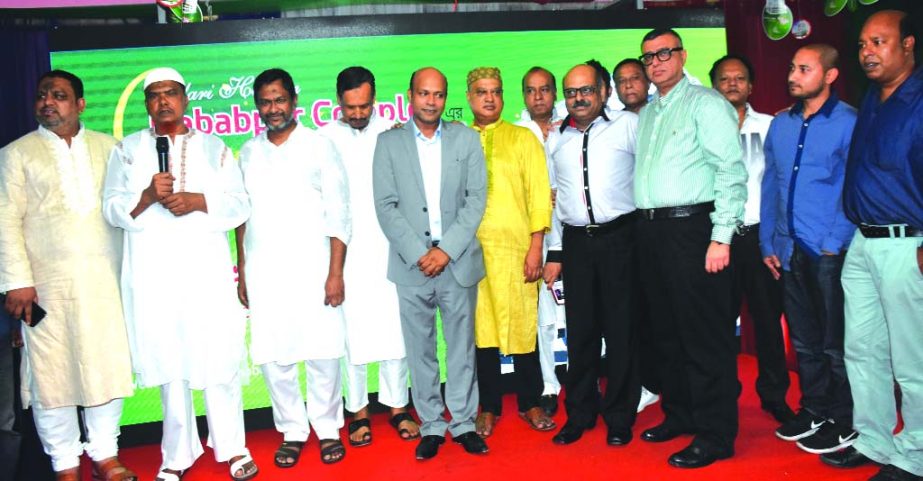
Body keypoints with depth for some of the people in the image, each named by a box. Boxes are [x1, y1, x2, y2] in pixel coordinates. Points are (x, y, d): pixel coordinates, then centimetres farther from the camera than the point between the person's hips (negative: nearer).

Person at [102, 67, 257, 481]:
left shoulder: (214, 147, 13)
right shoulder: (127, 150, 14)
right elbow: (112, 209, 5)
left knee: (220, 360, -2)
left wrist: (199, 201, -12)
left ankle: (232, 447, 12)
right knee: (169, 364, 5)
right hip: (153, 275, 1)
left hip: (208, 272, 0)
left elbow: (239, 205, 6)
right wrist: (147, 196, -13)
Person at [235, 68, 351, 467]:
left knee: (323, 354, 0)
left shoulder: (318, 146, 1)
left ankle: (328, 429, 19)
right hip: (263, 273, 3)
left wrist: (335, 273, -9)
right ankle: (292, 431, 21)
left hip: (312, 269, -3)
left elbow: (338, 215, -2)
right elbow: (241, 216, 15)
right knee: (273, 357, 5)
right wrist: (241, 272, 10)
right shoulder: (248, 153, 11)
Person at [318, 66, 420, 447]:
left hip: (388, 251, 1)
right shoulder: (325, 137, 2)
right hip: (345, 254, 0)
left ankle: (397, 406, 20)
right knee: (352, 334, 5)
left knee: (394, 330, 5)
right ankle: (359, 412, 19)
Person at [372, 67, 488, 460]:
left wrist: (446, 249, -9)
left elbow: (476, 199, 0)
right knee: (420, 350, 6)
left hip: (458, 261, 0)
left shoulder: (467, 139, 7)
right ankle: (431, 425, 19)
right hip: (411, 263, 0)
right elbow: (386, 206, -1)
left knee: (461, 347, 7)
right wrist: (418, 253, -10)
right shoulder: (388, 142, 5)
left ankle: (463, 422, 20)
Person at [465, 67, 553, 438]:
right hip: (471, 249, 1)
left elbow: (539, 194, 3)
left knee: (522, 324, 2)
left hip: (515, 247, -1)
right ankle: (489, 407, 19)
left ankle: (530, 403, 20)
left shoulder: (523, 138, 8)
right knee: (481, 327, 5)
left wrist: (536, 247, -5)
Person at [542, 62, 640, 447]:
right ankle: (579, 414, 22)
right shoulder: (555, 139, 11)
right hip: (575, 242, 3)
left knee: (621, 328, 3)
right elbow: (552, 198, 13)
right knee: (580, 330, 9)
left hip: (620, 236, -3)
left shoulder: (628, 125, 1)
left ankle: (620, 417, 17)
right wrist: (554, 252, 10)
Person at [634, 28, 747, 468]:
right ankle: (679, 414, 27)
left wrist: (721, 236, -18)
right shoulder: (646, 114, 19)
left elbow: (731, 171, -11)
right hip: (650, 229, 8)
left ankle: (715, 435, 5)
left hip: (691, 227, -7)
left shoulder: (705, 103, -3)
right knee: (666, 329, 14)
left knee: (704, 333, -4)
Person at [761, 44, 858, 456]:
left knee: (835, 342, 5)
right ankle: (813, 410, 30)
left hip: (830, 253, -5)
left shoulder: (849, 123, -7)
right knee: (804, 340, 15)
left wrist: (835, 244, -14)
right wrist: (768, 244, 9)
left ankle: (843, 421, 20)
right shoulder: (780, 124, 10)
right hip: (790, 252, 5)